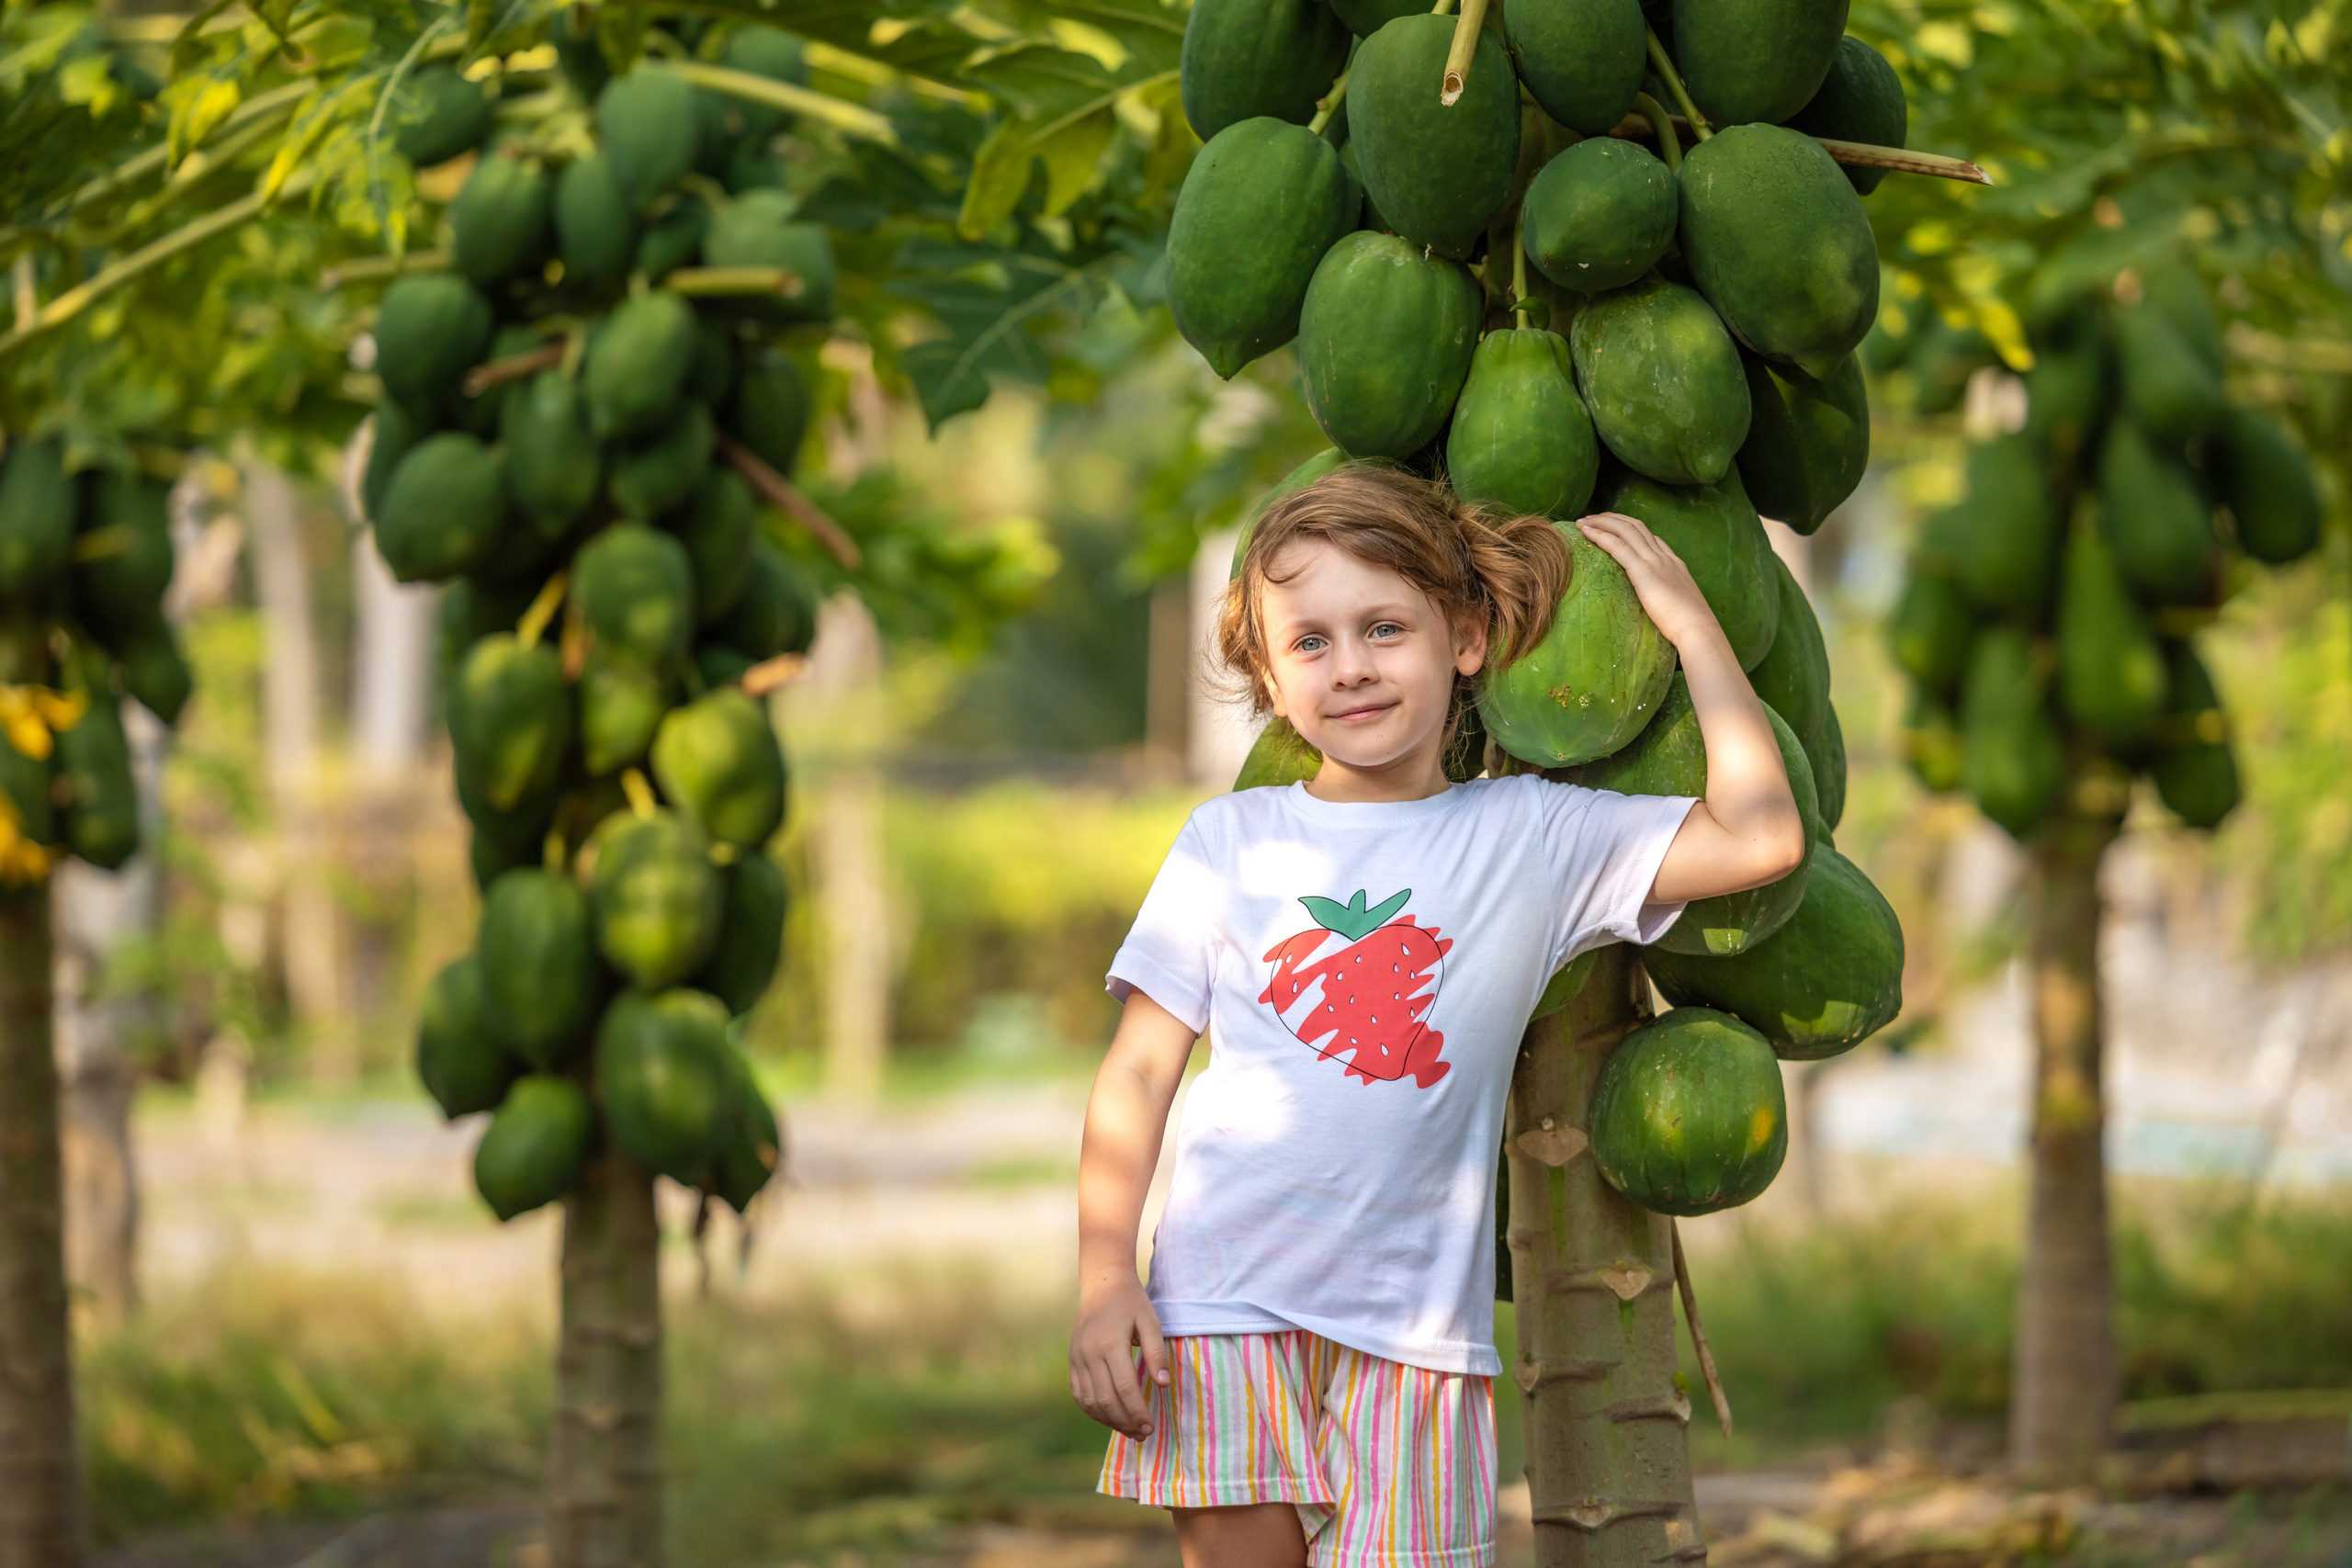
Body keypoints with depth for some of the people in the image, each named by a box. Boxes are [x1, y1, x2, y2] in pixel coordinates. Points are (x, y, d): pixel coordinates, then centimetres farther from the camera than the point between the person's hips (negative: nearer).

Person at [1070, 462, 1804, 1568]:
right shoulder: (1229, 841, 7)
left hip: (1415, 1323, 0)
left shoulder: (1528, 836, 6)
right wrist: (1103, 1277, -4)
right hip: (1227, 1308, 0)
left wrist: (1690, 626, 3)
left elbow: (1759, 839, -2)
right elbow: (1139, 1070, 7)